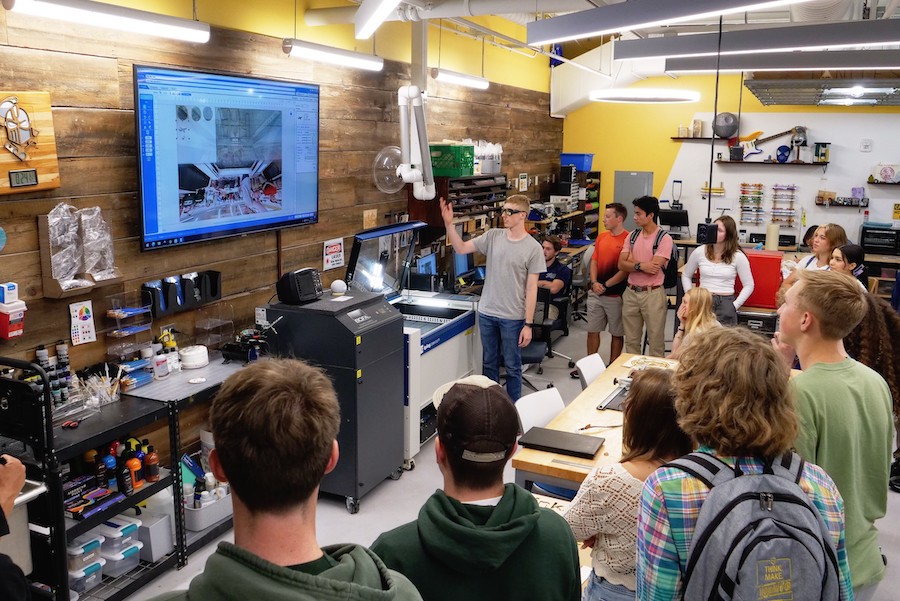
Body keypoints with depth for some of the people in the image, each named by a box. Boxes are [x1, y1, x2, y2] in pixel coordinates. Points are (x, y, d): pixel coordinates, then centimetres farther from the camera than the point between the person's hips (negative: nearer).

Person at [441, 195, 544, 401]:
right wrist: (449, 223, -13)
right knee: (489, 363, 17)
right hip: (487, 313, 4)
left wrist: (528, 324, -10)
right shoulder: (493, 236, 1)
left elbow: (531, 289, -9)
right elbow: (461, 248, 1)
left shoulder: (533, 248, -10)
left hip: (512, 317, -4)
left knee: (512, 366, 8)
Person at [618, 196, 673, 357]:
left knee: (655, 340, 4)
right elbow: (621, 265, -1)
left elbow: (654, 267, -19)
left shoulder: (664, 238, -9)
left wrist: (632, 261, -6)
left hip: (652, 294, -5)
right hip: (631, 292, 5)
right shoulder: (632, 237, 7)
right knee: (631, 340, 14)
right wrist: (641, 265, -15)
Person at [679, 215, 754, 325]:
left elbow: (748, 285, 3)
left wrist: (734, 305, -5)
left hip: (726, 303, -1)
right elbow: (686, 276, 15)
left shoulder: (738, 256, -2)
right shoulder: (699, 252, 3)